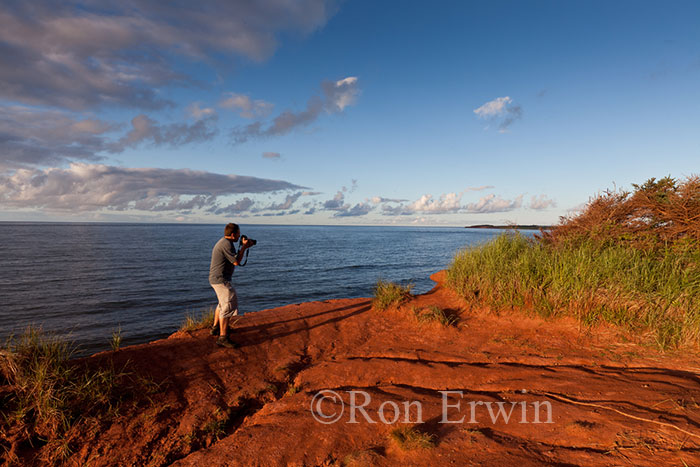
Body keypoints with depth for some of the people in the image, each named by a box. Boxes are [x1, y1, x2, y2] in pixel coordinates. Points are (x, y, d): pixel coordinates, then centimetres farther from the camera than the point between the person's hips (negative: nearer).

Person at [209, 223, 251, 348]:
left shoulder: (223, 242, 14)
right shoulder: (227, 244, -19)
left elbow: (232, 258, 20)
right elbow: (236, 262, -19)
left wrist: (243, 247, 13)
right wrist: (243, 247, -8)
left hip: (215, 279, 11)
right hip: (221, 280, -11)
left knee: (223, 303, 27)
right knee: (228, 306, -12)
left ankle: (216, 328, 41)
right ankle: (222, 338, -12)